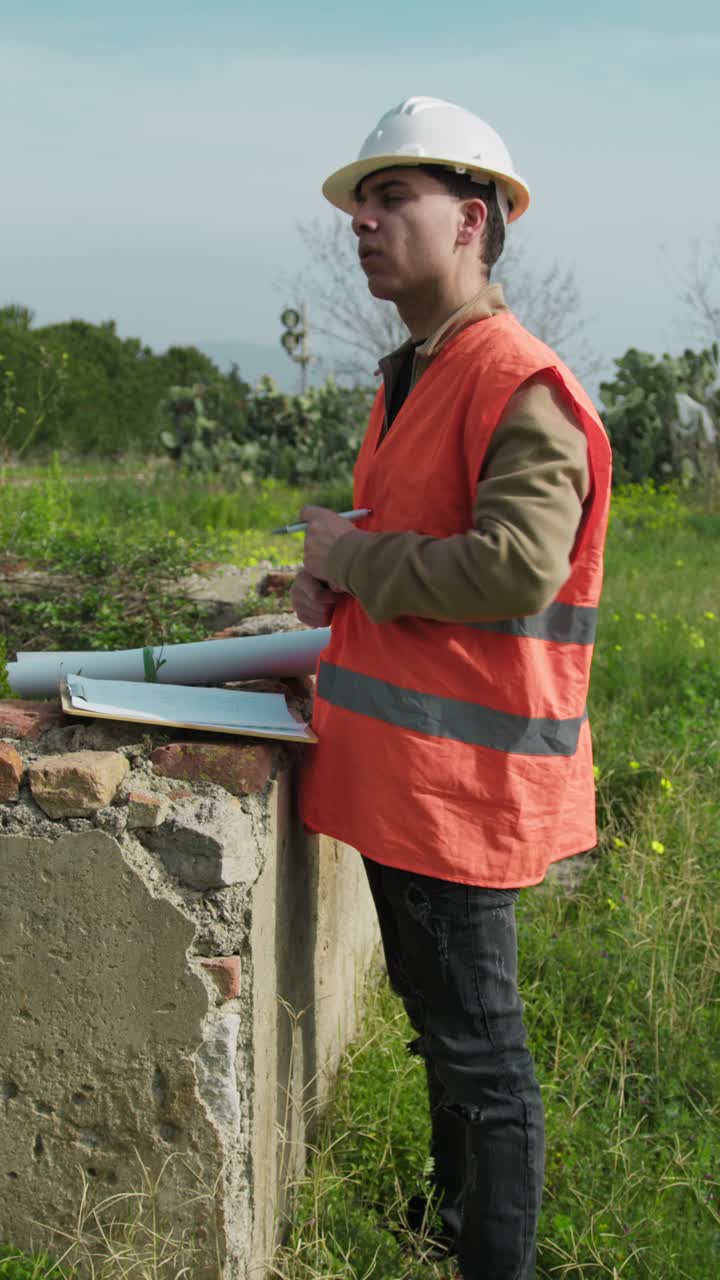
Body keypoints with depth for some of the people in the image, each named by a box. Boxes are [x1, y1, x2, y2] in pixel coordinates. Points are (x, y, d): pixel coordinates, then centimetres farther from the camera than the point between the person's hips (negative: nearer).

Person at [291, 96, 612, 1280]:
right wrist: (336, 584, 5)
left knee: (476, 1044, 2)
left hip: (461, 769, -10)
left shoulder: (523, 387, -17)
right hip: (395, 762, 10)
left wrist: (356, 555, -15)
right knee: (432, 1010, 23)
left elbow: (515, 567, -29)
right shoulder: (408, 381, 15)